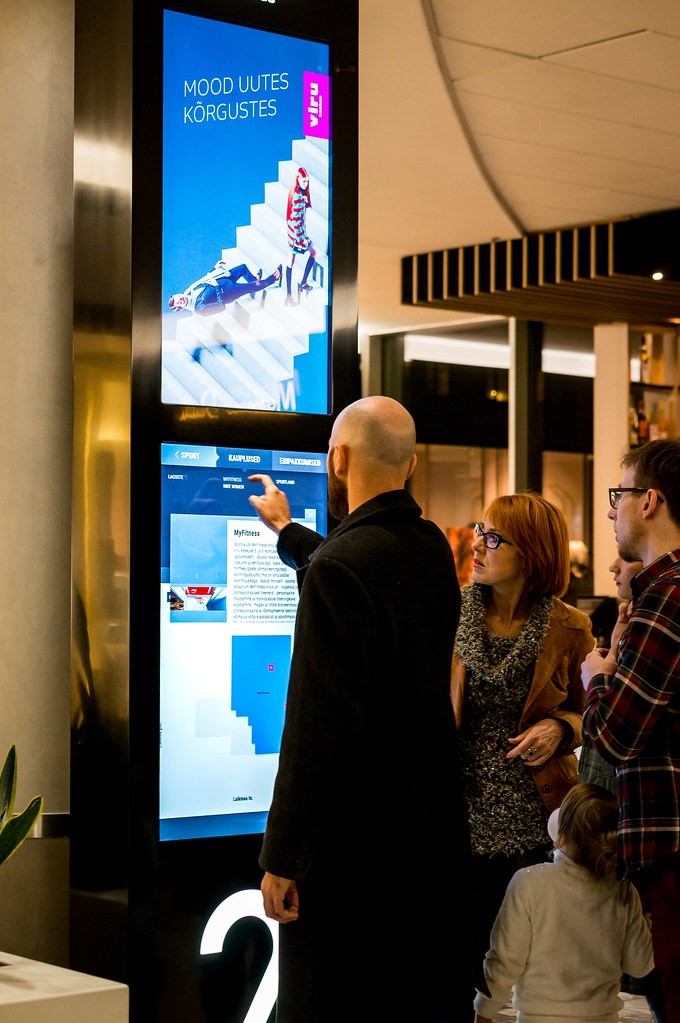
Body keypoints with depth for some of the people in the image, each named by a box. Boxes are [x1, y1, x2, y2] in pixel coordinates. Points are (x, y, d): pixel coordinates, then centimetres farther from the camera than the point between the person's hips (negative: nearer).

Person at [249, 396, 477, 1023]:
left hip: (355, 843, -8)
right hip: (436, 831, 8)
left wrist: (282, 859, -16)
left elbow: (319, 726, -23)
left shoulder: (340, 566, -20)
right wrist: (286, 529, 47)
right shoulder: (433, 550, 6)